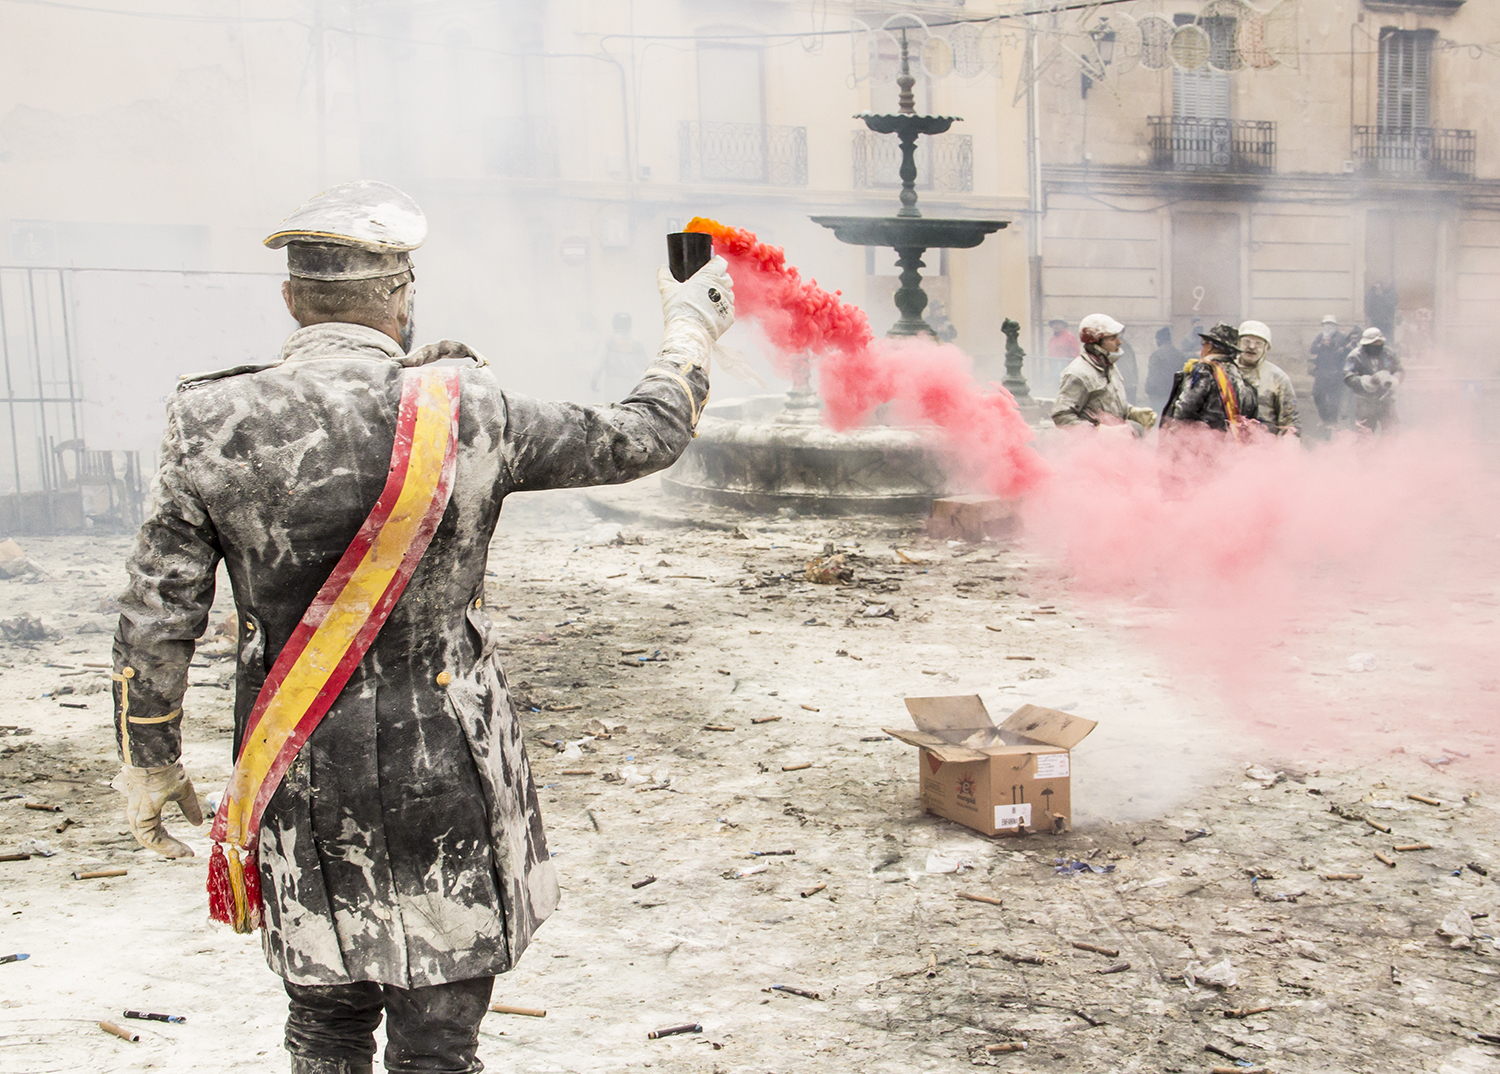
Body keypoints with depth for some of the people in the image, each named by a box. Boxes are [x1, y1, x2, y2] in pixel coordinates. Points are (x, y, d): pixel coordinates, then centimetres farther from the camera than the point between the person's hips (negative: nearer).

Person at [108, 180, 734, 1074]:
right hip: (444, 774, -2)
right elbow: (641, 439, 1)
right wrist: (691, 332, 18)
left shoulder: (213, 424, -6)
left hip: (299, 783, 3)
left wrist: (150, 763, 11)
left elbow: (156, 622, -3)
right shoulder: (467, 410, -12)